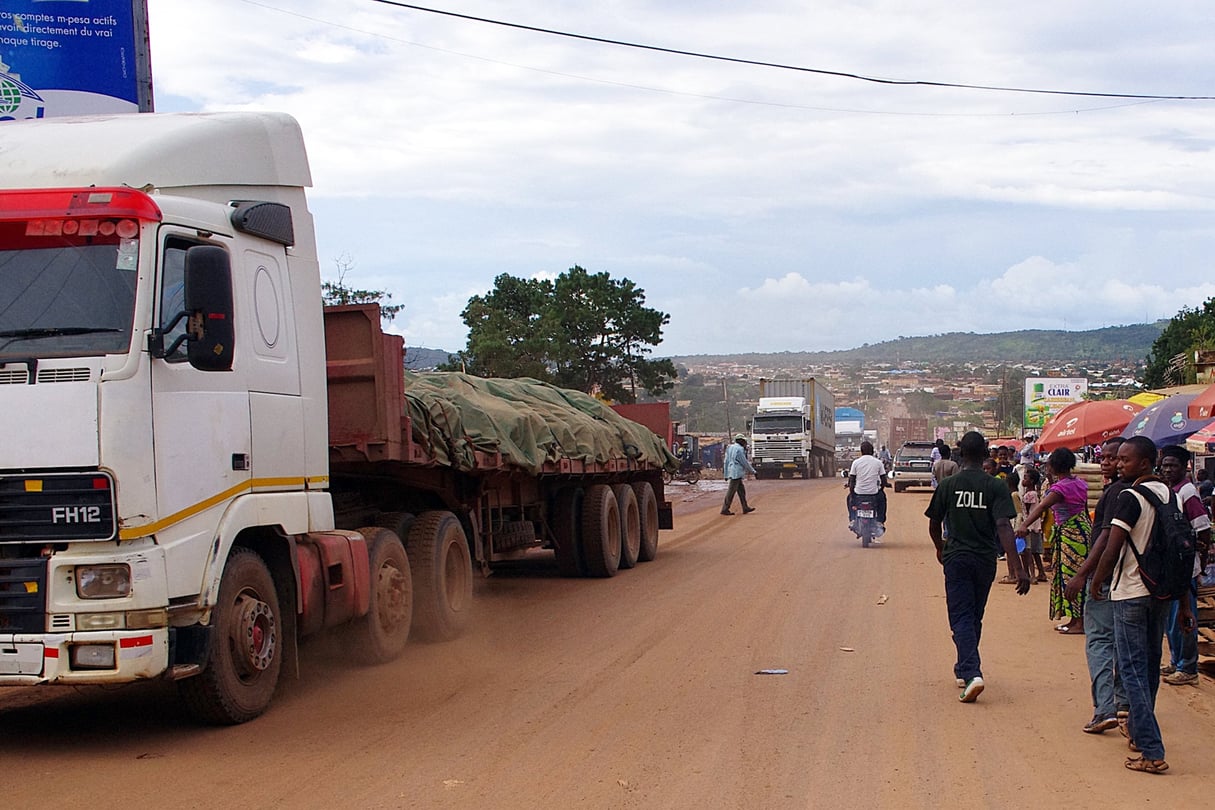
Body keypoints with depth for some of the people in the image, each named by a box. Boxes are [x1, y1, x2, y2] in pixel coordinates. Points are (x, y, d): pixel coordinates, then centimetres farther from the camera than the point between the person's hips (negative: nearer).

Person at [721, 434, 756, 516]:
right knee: (731, 492, -7)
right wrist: (753, 471, 3)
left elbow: (726, 462, 15)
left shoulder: (730, 448, 14)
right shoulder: (739, 449, -13)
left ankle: (745, 508, 17)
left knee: (741, 491, 14)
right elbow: (745, 463, -10)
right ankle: (725, 509, -6)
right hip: (736, 473, -10)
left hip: (731, 472, 10)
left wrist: (726, 475, 18)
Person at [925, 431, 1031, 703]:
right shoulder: (996, 487, -6)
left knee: (962, 618, -3)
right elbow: (1004, 527, -16)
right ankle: (965, 668, 34)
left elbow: (934, 525, 6)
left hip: (956, 558, -2)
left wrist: (940, 548, 28)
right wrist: (1019, 568, -19)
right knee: (974, 617, 18)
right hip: (985, 559, 2)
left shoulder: (948, 485, -4)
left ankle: (971, 673, -23)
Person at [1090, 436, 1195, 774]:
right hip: (1162, 592, 7)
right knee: (1150, 666, 20)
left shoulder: (1130, 498, -15)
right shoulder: (1169, 496, 7)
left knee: (1133, 670, -4)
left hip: (1131, 593, -7)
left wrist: (1097, 582, -2)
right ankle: (1139, 730, 36)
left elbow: (1112, 549, -19)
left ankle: (1152, 753, -9)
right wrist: (1184, 604, 14)